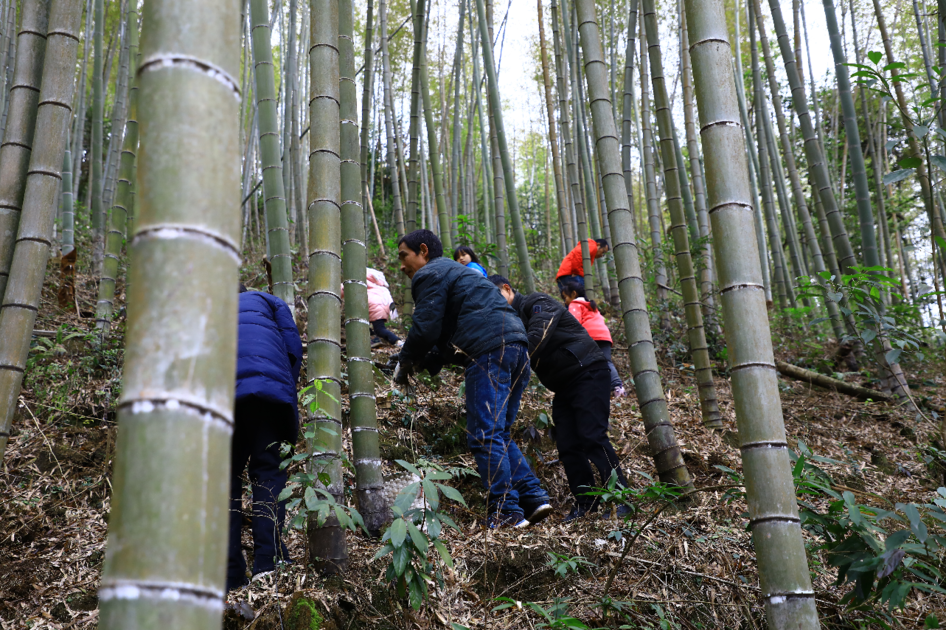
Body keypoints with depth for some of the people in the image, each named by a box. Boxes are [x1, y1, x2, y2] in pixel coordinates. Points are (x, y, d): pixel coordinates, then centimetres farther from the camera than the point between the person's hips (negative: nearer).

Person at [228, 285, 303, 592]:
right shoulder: (267, 301, 32)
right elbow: (292, 348, 15)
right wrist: (288, 395, 21)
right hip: (267, 386, -2)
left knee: (225, 476, 6)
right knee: (267, 470, -2)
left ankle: (229, 575, -3)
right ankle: (267, 563, -17)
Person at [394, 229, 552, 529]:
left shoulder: (429, 274, 4)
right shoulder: (457, 272, 35)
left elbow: (426, 329, -5)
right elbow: (448, 335, 32)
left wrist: (404, 363, 11)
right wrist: (423, 364, 22)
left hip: (490, 352, -10)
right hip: (517, 347, 10)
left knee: (484, 436, -9)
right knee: (499, 434, 14)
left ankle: (506, 513, -13)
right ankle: (533, 497, 5)